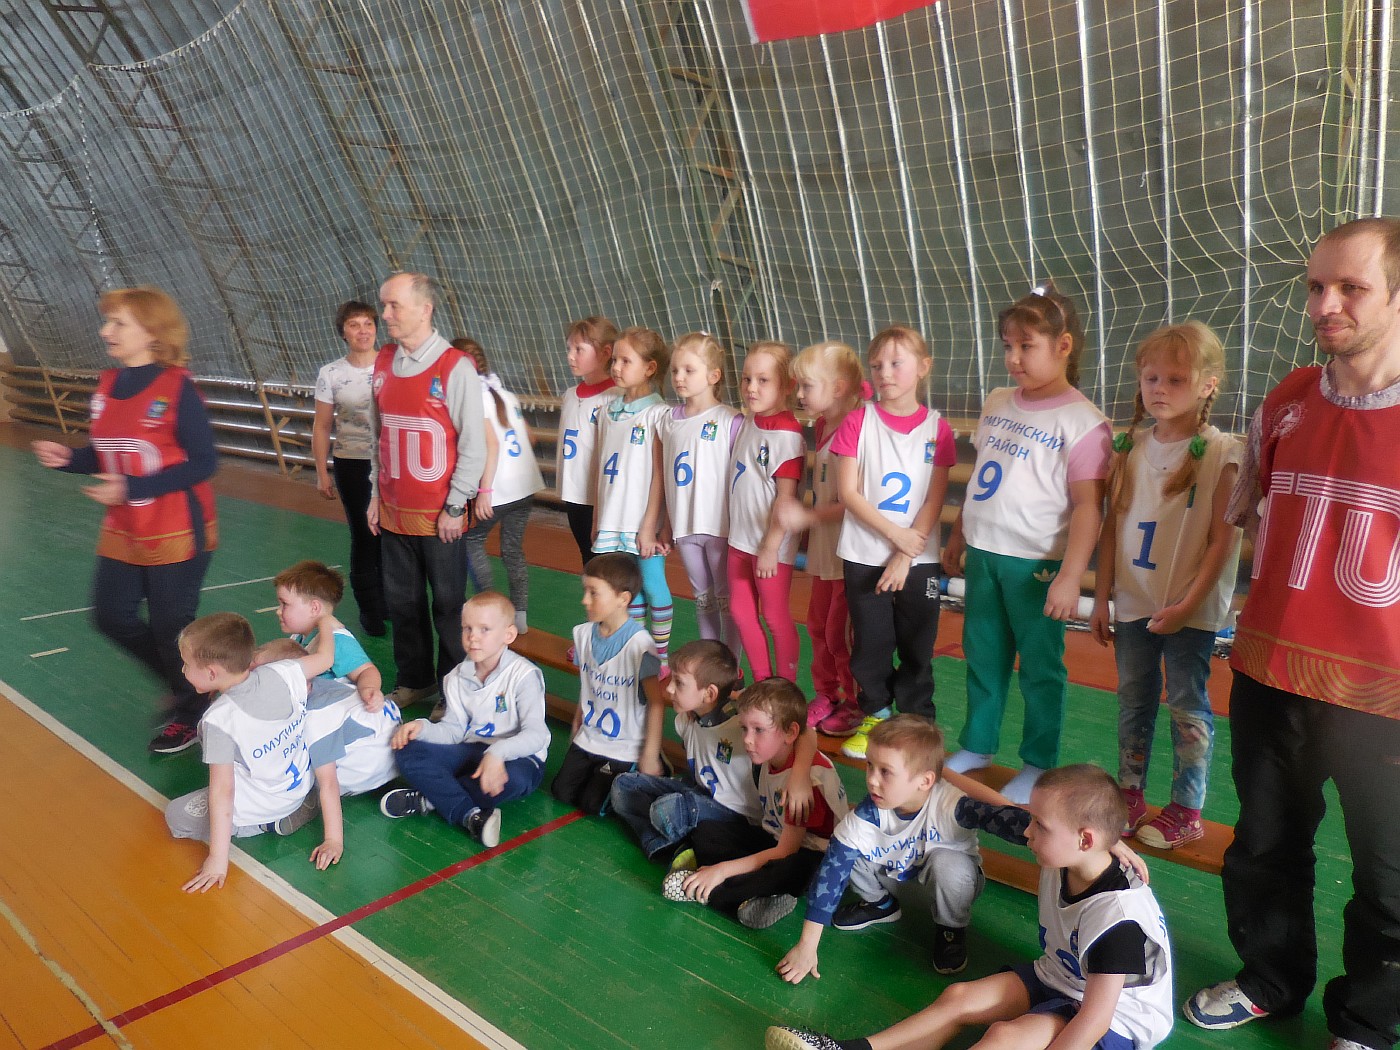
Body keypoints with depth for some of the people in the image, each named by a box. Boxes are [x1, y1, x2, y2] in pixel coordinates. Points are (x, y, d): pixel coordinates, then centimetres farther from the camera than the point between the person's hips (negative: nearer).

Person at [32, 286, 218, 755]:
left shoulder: (177, 387, -17)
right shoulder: (107, 384, 4)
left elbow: (203, 463, -19)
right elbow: (108, 456, 13)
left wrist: (132, 488, -24)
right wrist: (68, 458, -6)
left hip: (177, 534, -7)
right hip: (123, 533, 8)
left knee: (171, 627, 4)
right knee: (112, 616, 13)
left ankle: (190, 714, 28)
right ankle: (183, 683, 35)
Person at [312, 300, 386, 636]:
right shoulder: (331, 374, -1)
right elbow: (322, 427, 4)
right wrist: (322, 473, 3)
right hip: (353, 466, 0)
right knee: (364, 537, 6)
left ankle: (389, 603, 25)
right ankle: (370, 611, 21)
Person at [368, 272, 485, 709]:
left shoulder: (455, 368, -12)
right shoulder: (383, 362, 6)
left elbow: (473, 443, -12)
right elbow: (378, 434, 13)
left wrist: (455, 507, -12)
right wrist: (376, 493, 11)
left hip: (439, 515, -6)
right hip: (393, 511, 6)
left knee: (448, 605, 7)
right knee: (402, 603, 15)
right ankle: (413, 681, 31)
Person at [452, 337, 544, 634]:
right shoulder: (505, 393, 12)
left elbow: (492, 443, -20)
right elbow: (530, 438, 15)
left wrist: (485, 490, -20)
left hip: (498, 489, -7)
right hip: (526, 485, 7)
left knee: (471, 540, 14)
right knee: (513, 549, 14)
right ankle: (520, 616, 15)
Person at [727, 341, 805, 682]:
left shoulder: (786, 434, -19)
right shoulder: (747, 423, 5)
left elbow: (786, 497, -19)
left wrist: (770, 547, -18)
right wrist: (734, 530, 14)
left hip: (770, 545, -8)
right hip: (740, 538, 8)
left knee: (775, 616, 5)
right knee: (741, 610, 15)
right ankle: (762, 681, 30)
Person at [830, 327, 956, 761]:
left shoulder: (937, 428, -1)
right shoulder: (858, 421, -2)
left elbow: (935, 500, -4)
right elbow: (848, 492, -7)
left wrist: (905, 558, -11)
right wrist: (896, 534, -14)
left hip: (918, 560, 0)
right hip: (863, 557, 0)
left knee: (917, 648, 8)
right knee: (870, 644, 7)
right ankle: (873, 716, 26)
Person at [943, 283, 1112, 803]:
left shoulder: (1081, 421, -12)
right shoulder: (997, 403, 8)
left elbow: (1088, 507, -16)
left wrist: (1069, 578, -21)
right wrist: (957, 536, 19)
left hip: (1037, 563, -6)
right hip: (984, 554, 6)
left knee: (1040, 666, 7)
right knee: (982, 655, 17)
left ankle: (1039, 764, 23)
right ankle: (977, 746, 34)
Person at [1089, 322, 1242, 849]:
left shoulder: (1221, 453, -10)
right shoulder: (1129, 447, 3)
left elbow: (1221, 541, -11)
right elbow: (1111, 528, 5)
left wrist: (1187, 606, -15)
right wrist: (1102, 598, 5)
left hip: (1191, 609, -4)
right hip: (1133, 602, 4)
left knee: (1188, 707, 6)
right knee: (1133, 700, 14)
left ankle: (1187, 810, 20)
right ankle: (1129, 794, 29)